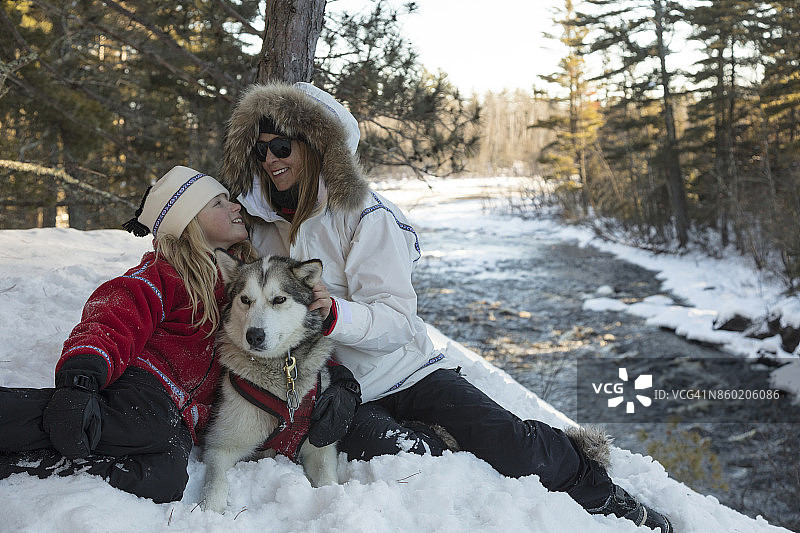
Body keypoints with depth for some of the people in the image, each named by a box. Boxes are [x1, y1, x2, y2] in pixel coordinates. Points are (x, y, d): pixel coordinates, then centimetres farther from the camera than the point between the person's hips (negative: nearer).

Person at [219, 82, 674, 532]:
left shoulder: (363, 215, -9)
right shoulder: (258, 227, 6)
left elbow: (397, 321, -16)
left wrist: (331, 314, -33)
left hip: (405, 371, -2)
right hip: (334, 394, 2)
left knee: (510, 445, -21)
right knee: (406, 455, -32)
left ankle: (594, 488, 8)